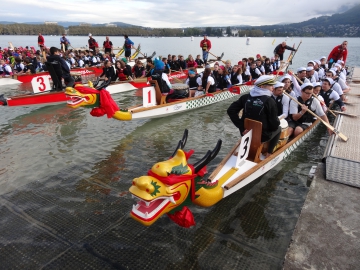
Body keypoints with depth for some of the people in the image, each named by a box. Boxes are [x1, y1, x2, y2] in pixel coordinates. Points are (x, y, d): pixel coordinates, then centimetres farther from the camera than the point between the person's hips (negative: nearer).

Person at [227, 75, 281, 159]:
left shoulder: (246, 97, -3)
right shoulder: (269, 101, -15)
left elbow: (231, 111, -8)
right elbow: (274, 124, -14)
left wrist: (241, 127, -7)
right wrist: (277, 122, 11)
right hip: (262, 136, -5)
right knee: (278, 128, 27)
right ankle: (268, 153, 23)